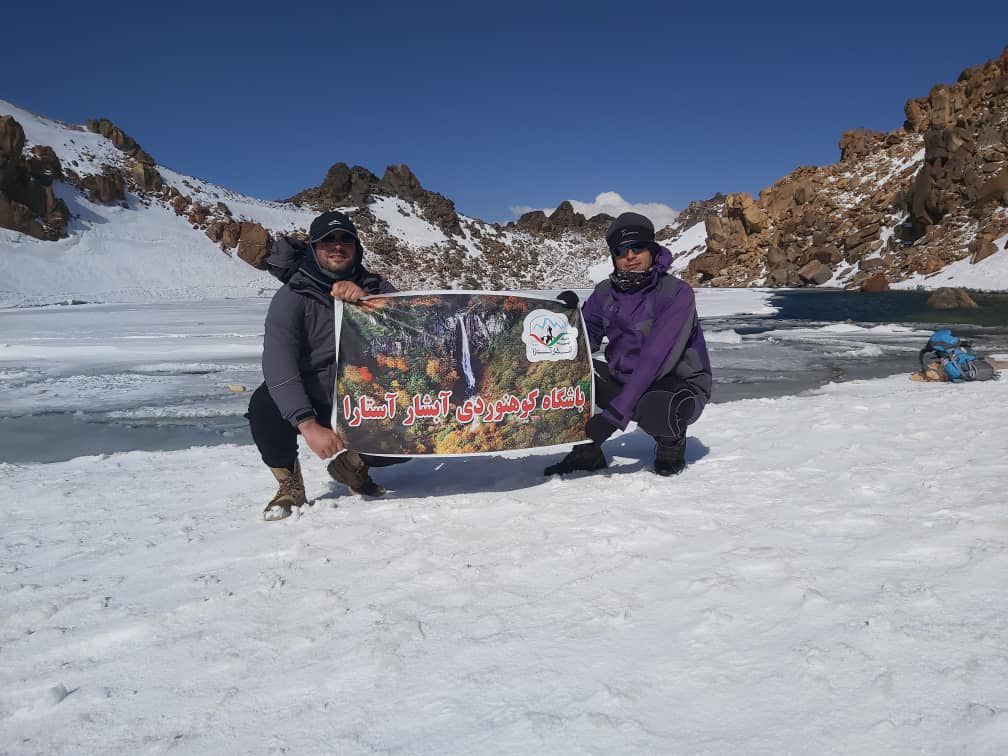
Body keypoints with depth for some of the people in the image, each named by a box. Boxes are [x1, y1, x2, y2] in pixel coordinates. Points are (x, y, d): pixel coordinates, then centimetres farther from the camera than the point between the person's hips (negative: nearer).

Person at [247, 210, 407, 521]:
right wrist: (309, 425, -38)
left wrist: (366, 299, -34)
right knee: (264, 406, -33)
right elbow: (278, 363, -25)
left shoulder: (373, 286, -1)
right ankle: (289, 483, -3)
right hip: (308, 402, -3)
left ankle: (353, 464, 15)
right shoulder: (293, 295, -13)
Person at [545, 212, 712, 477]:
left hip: (679, 387, -5)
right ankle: (586, 452, -1)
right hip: (624, 380, 5)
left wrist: (614, 414, -36)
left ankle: (671, 445, -3)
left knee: (654, 409, -40)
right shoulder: (606, 292, -1)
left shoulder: (677, 293, -20)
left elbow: (655, 360, -29)